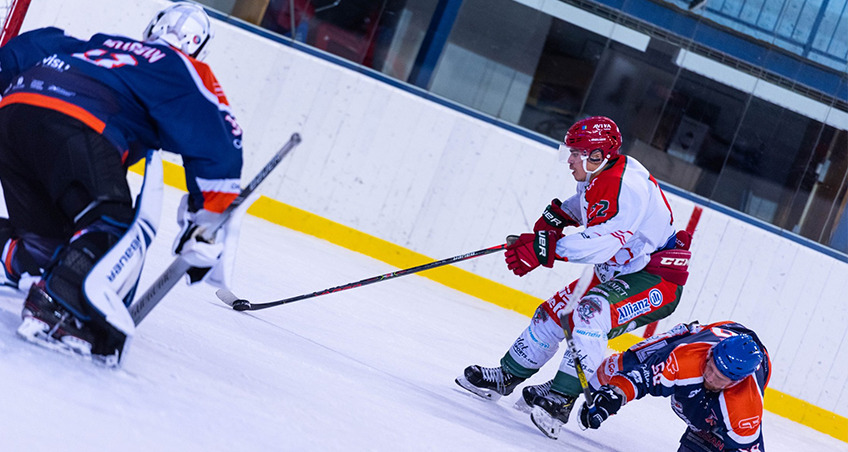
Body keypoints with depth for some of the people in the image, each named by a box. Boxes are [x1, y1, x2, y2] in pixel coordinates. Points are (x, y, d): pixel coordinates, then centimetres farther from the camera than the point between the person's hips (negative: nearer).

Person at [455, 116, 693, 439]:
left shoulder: (627, 186, -29)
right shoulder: (595, 178, 1)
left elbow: (602, 242, -40)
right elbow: (583, 204, 25)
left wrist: (546, 249, -43)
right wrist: (556, 217, 6)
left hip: (657, 278, -10)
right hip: (616, 275, 10)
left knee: (591, 312, -33)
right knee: (554, 312, 11)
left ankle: (561, 397, -33)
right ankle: (506, 378, 27)